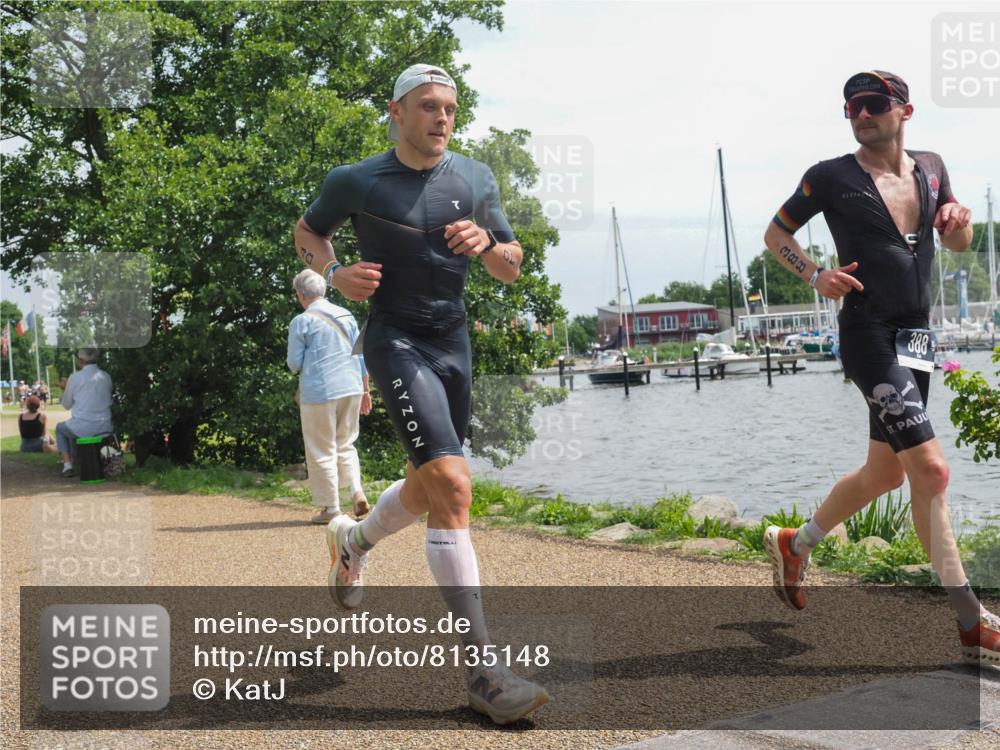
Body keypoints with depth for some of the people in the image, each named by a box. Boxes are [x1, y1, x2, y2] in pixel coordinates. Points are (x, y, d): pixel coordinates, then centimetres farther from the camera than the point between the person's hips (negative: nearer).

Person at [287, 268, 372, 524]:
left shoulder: (301, 321, -6)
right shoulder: (347, 316, 10)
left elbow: (294, 364, -5)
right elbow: (361, 356, 12)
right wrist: (365, 390, 18)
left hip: (319, 392, -5)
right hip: (351, 388, 5)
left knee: (322, 451, 4)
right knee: (345, 444, 17)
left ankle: (330, 507, 5)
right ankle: (357, 490, -1)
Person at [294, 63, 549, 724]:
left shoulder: (475, 179, 6)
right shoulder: (356, 182, -4)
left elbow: (512, 271, 10)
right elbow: (307, 232, 14)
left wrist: (486, 243, -13)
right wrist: (334, 273, -7)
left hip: (455, 344, 6)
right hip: (397, 342, -6)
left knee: (430, 489, 17)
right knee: (453, 484, -22)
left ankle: (353, 537, 51)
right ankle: (483, 670, -21)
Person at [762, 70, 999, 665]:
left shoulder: (931, 168, 11)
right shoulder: (832, 177, -4)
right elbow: (775, 234, 7)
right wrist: (816, 276, -10)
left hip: (917, 337, 7)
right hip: (869, 336, -7)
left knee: (886, 472, 15)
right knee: (931, 469, -15)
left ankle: (795, 545, 36)